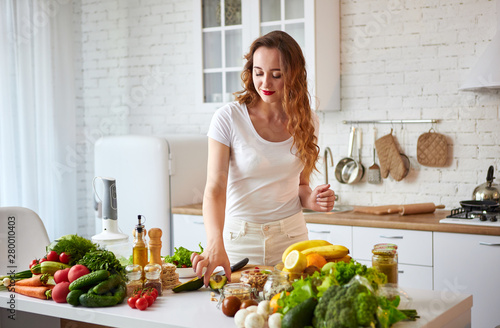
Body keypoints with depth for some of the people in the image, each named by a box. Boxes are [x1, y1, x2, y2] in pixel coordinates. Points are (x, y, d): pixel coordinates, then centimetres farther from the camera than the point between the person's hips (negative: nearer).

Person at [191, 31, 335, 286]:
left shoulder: (306, 121, 1)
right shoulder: (228, 119, -12)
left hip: (291, 236, 3)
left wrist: (312, 200, -9)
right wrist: (215, 244, -36)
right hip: (239, 236, -3)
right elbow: (215, 188, -20)